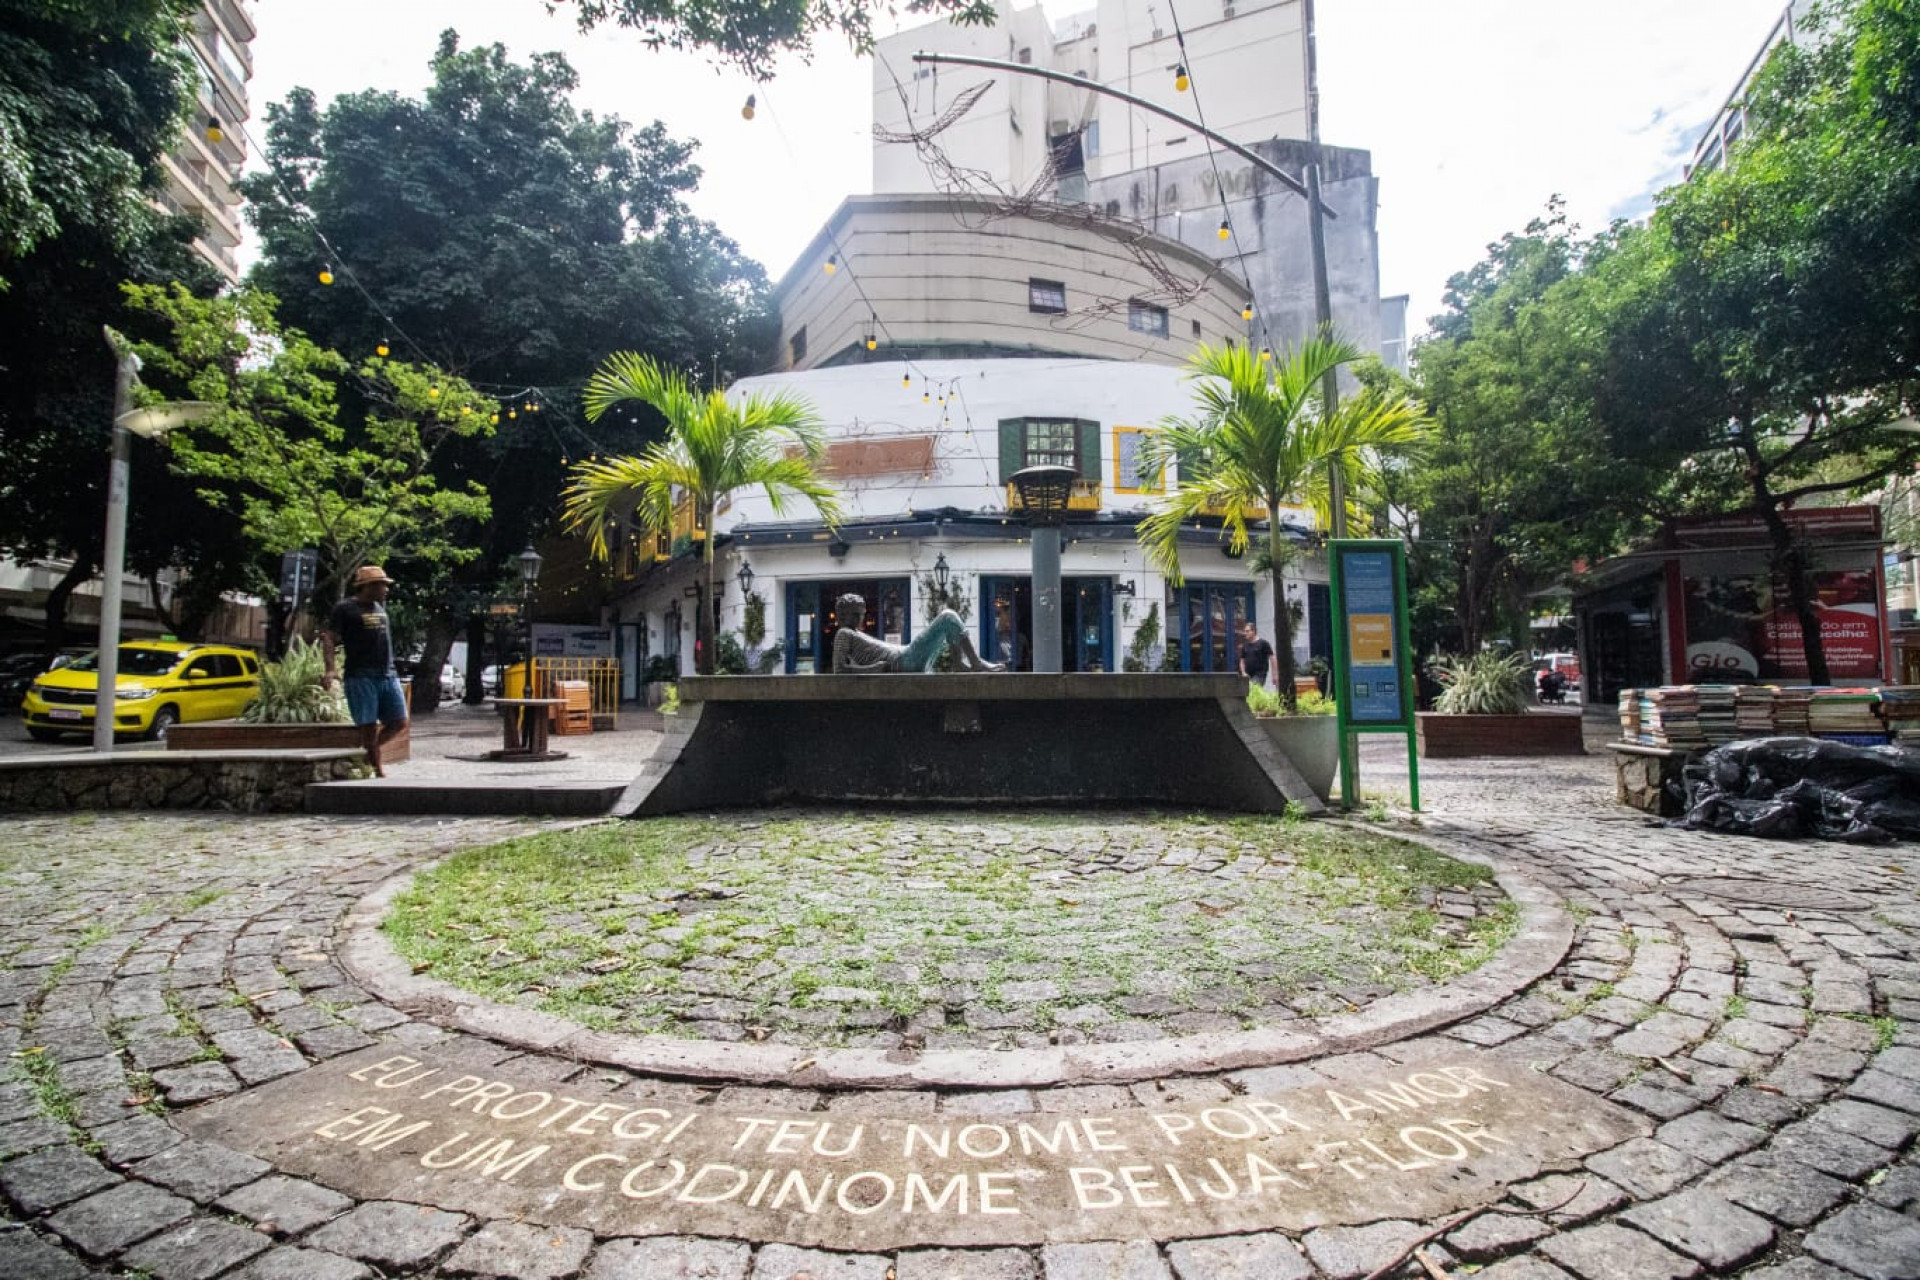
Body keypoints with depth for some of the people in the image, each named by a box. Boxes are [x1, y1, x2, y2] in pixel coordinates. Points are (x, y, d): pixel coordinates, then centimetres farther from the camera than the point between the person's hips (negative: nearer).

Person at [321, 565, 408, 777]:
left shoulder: (380, 606, 18)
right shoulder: (345, 608, -2)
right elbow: (329, 639, -10)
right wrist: (329, 669, -22)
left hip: (388, 676, 7)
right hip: (361, 677, -7)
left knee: (398, 723, 3)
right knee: (369, 727, -6)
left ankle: (364, 755, 22)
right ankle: (378, 772, -1)